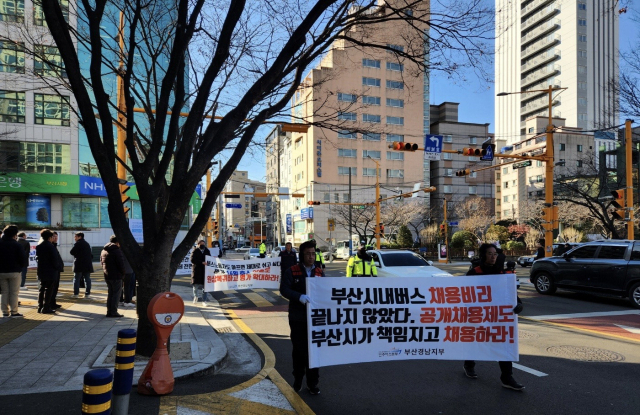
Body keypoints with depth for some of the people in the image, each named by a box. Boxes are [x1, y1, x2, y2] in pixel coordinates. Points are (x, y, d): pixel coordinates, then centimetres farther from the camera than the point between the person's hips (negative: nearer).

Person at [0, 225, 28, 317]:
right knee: (14, 292, 2)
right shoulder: (16, 245, -11)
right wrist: (22, 265, 8)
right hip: (14, 271, -4)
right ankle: (14, 312, 2)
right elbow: (23, 259, -12)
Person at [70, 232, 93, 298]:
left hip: (79, 264, -6)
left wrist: (77, 253, 8)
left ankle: (76, 293, 1)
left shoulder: (78, 243, -7)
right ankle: (87, 294, 4)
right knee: (87, 279, 5)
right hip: (87, 264, 6)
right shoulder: (87, 244, 17)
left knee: (76, 279, 3)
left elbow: (71, 252, -11)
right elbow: (91, 254, 19)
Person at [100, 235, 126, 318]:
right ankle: (114, 312, -2)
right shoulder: (117, 251, -14)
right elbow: (121, 264, -17)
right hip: (116, 276, -8)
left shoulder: (103, 250, 13)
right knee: (116, 293, -2)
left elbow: (101, 262, 20)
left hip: (107, 276, 8)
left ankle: (109, 311, 16)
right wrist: (123, 273, -4)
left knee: (110, 293, 15)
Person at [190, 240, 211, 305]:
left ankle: (204, 301, 8)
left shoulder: (207, 251, 12)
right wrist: (201, 262, -23)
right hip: (197, 270, -3)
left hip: (205, 271, 3)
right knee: (196, 285, 4)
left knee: (205, 286, 2)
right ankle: (195, 296, 32)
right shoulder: (195, 251, -1)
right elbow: (192, 259, -14)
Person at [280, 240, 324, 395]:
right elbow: (284, 289, -17)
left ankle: (313, 383, 19)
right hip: (298, 318, -2)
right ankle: (297, 379, 32)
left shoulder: (319, 272, 5)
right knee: (298, 349, 12)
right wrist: (299, 296, -32)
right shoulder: (292, 271, -5)